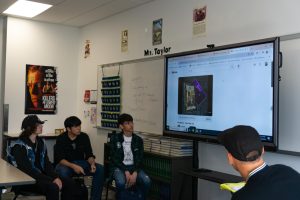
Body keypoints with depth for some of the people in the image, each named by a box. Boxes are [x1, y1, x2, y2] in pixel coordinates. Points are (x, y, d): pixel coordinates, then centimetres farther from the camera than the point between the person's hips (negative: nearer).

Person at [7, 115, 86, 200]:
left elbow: (46, 164, 9)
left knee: (69, 183, -8)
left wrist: (56, 177, -9)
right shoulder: (20, 146, -14)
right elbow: (27, 170, -21)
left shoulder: (40, 142, 10)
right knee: (52, 187, -33)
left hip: (41, 176, 8)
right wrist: (51, 180, -23)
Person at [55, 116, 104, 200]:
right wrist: (73, 166, -32)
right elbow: (59, 159, -16)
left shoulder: (84, 136, -2)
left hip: (81, 163, 3)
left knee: (99, 169, -22)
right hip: (66, 164, -3)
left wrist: (92, 163, -22)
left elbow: (89, 155, 1)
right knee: (63, 172, -39)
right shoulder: (61, 139, -10)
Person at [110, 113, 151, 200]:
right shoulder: (115, 138, -3)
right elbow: (114, 158, -8)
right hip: (119, 167, -3)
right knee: (121, 182, -35)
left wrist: (135, 173, -18)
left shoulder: (138, 140, 5)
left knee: (146, 181, -25)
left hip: (134, 167, 3)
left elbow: (139, 159, 0)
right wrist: (126, 172, -20)